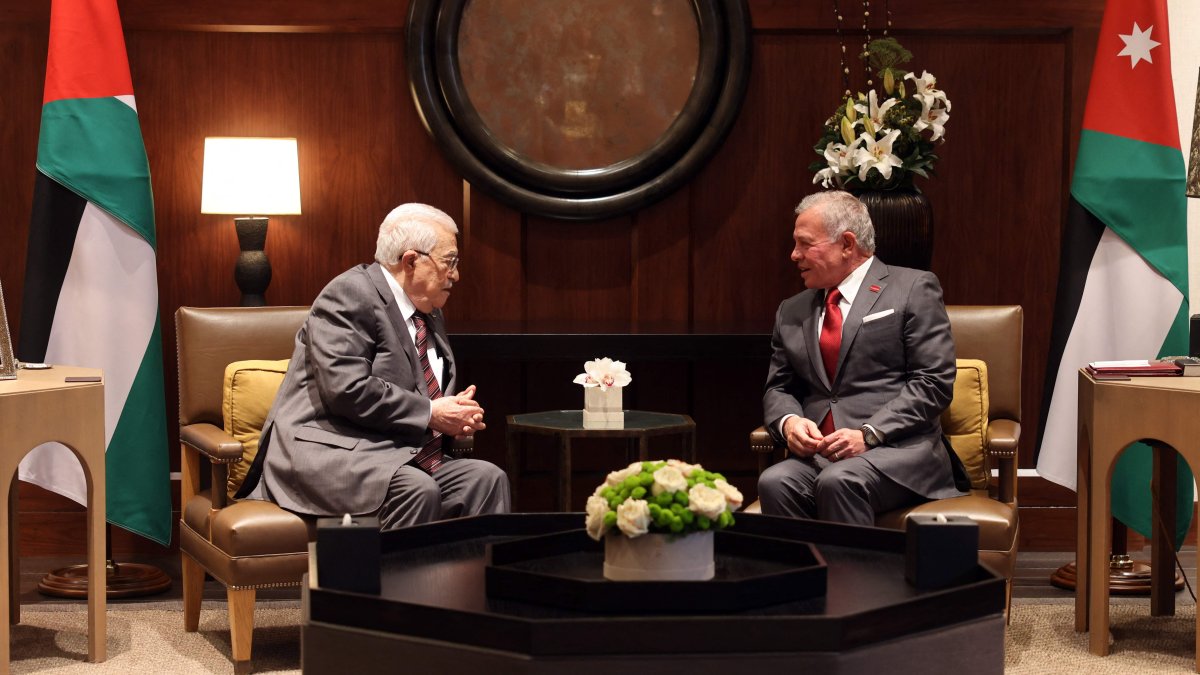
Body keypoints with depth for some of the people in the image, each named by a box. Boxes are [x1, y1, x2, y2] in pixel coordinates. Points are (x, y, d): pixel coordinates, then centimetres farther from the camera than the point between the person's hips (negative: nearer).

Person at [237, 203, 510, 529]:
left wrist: (455, 413, 5)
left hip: (404, 457, 9)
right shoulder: (350, 294, -10)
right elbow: (347, 389, -21)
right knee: (417, 489, -33)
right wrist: (429, 414, -15)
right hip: (332, 453, -8)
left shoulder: (428, 313, 19)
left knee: (487, 477, -14)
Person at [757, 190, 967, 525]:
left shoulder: (913, 289, 4)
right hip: (816, 454, 4)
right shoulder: (792, 312, 21)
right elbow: (778, 387, 21)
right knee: (774, 483, -28)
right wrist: (789, 421, -3)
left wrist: (869, 434, -14)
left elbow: (934, 382, -4)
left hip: (897, 449, -4)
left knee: (839, 482, -35)